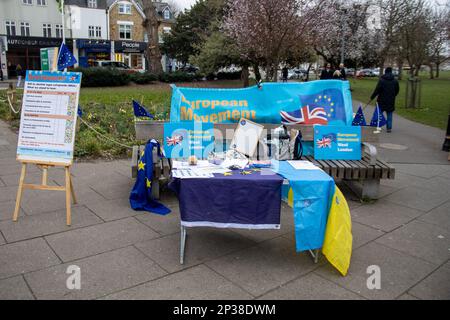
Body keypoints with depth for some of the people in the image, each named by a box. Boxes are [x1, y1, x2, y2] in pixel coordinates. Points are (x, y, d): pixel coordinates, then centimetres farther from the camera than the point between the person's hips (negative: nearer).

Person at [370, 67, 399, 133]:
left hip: (382, 100, -3)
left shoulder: (381, 80, -10)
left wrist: (372, 97, -5)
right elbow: (397, 90, 11)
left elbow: (377, 90, -14)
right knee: (389, 114, 9)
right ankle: (389, 128, 9)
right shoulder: (395, 80, 4)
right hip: (391, 100, 3)